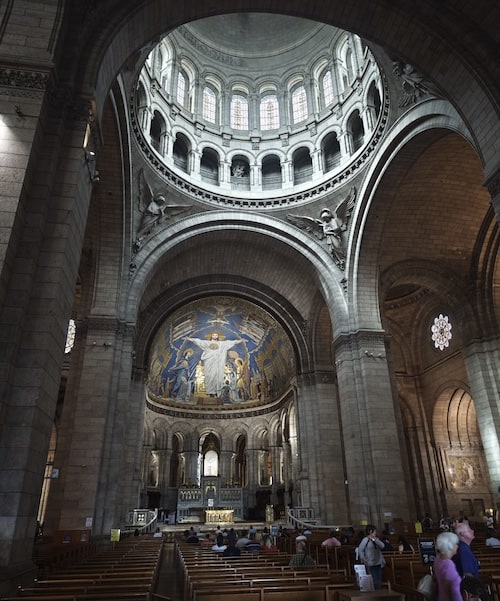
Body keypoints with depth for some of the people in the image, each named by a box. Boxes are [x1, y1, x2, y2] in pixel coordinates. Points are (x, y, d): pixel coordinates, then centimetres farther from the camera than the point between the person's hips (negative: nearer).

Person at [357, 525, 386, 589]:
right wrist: (364, 560, -16)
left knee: (379, 582, 9)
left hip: (378, 563, 7)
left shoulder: (376, 539, 10)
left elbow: (382, 546, -5)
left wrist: (374, 539, -13)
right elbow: (360, 550, -13)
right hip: (370, 565, -7)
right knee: (374, 582, -6)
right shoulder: (365, 540, -11)